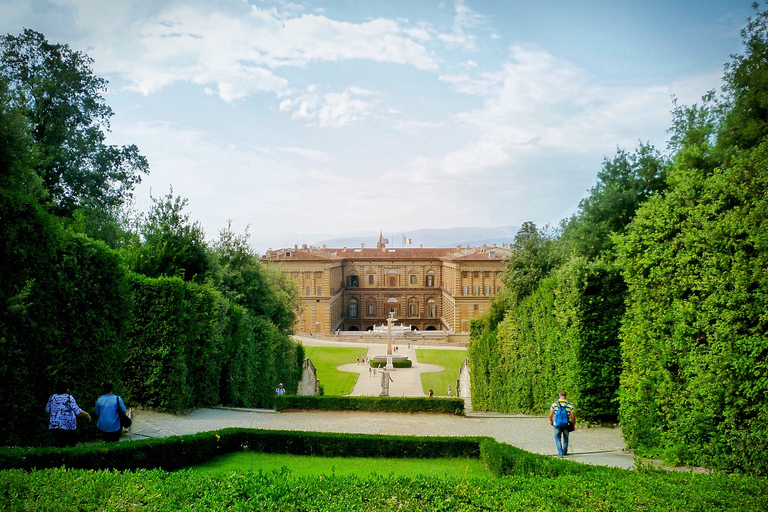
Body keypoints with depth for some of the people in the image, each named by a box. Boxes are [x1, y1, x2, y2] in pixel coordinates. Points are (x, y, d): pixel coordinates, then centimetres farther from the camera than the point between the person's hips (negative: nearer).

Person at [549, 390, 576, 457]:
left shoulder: (554, 404, -4)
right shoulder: (570, 404, -4)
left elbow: (550, 415, -3)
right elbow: (573, 416, -4)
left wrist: (551, 421, 16)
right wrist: (573, 424, 12)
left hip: (557, 424, -1)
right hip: (566, 425, 1)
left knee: (557, 438, 11)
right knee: (565, 438, 20)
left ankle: (560, 453, -3)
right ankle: (564, 452, 32)